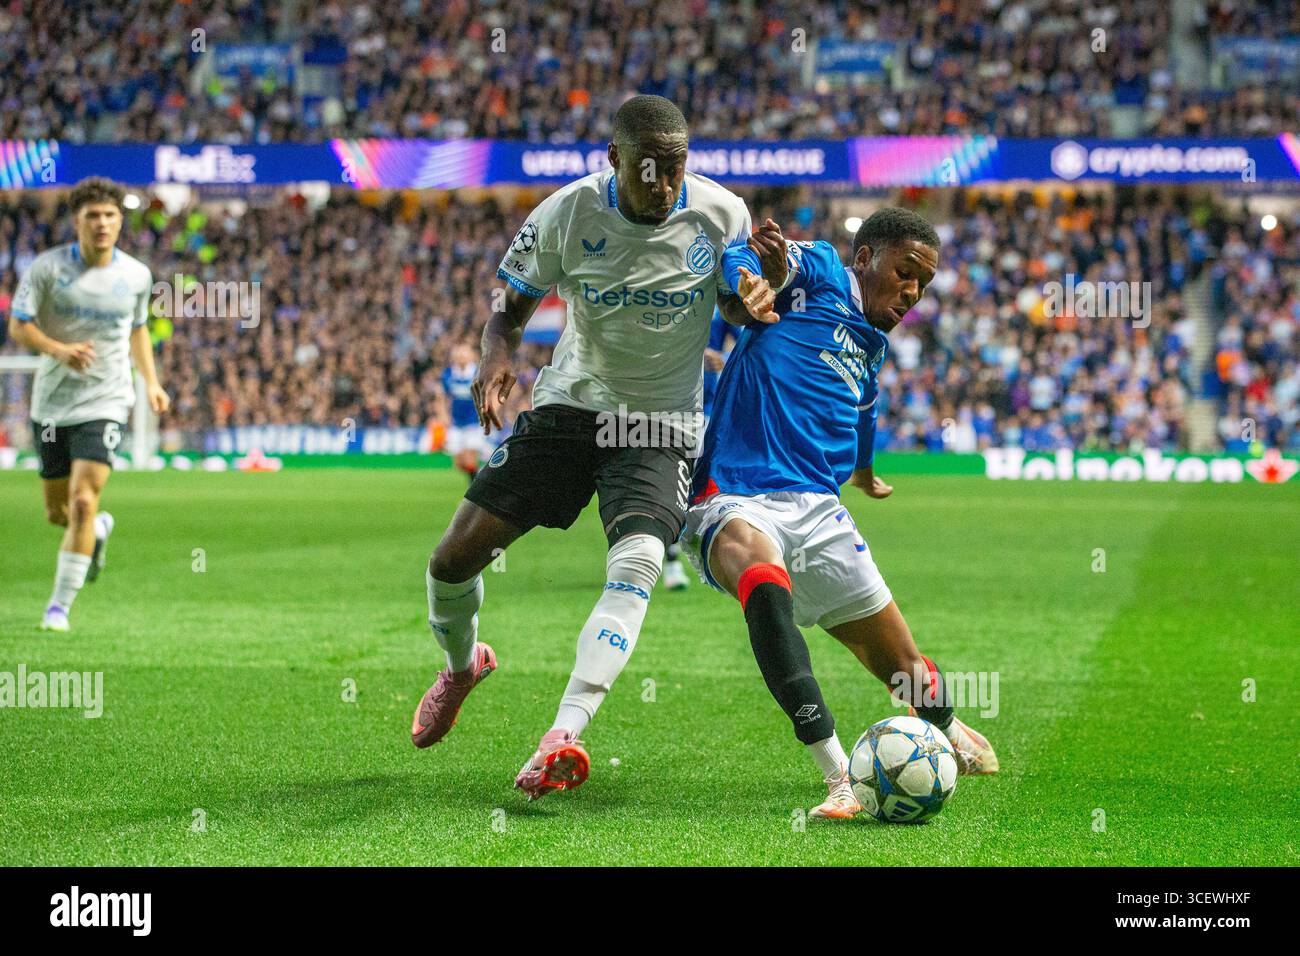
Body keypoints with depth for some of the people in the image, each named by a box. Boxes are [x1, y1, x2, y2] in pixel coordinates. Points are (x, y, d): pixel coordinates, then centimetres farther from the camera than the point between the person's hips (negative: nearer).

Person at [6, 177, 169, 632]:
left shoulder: (136, 275, 0)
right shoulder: (47, 267, -7)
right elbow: (18, 325, -8)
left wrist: (151, 382, 10)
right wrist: (60, 350, -25)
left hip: (105, 402, -1)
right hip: (52, 402, 1)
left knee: (83, 502, -16)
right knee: (57, 512, 10)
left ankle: (60, 604, -5)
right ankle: (99, 531, 47)